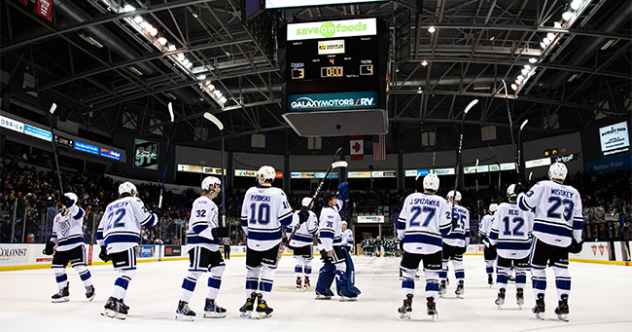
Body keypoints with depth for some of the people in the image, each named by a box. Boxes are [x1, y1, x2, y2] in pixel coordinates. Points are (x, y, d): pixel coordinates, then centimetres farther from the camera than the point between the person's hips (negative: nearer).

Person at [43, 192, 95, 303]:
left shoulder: (75, 212, 0)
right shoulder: (57, 217, 19)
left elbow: (79, 213, -28)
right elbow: (55, 234, 25)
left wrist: (70, 205, -41)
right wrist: (51, 244, 10)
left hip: (76, 245, -7)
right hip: (62, 247, 7)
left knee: (80, 267, -14)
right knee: (58, 268, 4)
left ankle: (89, 288, 3)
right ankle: (63, 291, 19)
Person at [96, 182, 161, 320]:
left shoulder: (110, 206, 30)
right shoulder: (134, 201, 11)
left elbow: (100, 229, 27)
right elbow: (146, 220, 2)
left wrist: (103, 248, 31)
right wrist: (156, 215, 22)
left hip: (110, 243, 8)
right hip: (125, 240, -8)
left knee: (123, 272, 18)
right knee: (129, 271, -11)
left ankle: (118, 303, 16)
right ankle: (112, 304, -22)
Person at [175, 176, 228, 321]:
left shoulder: (211, 204, 21)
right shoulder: (202, 202, -12)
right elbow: (197, 225, -22)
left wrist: (219, 231, 17)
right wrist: (216, 232, -29)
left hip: (210, 243, 11)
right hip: (198, 242, -11)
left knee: (218, 269, 10)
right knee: (196, 271, -15)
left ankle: (210, 305, 17)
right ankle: (181, 307, -8)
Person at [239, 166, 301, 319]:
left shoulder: (250, 192, 2)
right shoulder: (278, 193, -10)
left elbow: (244, 219, 10)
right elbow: (286, 219, -11)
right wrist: (300, 218, 8)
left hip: (253, 239, 3)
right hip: (271, 239, -3)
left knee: (252, 269, 14)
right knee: (268, 270, 6)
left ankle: (249, 303, 16)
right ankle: (262, 304, 7)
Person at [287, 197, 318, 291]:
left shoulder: (296, 214, 8)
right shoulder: (311, 215, -8)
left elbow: (289, 228, 10)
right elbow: (313, 229, -13)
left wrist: (290, 240, 18)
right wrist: (319, 229, 6)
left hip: (296, 241, 4)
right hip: (306, 242, -4)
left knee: (299, 261, 7)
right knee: (307, 261, 10)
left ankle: (298, 281, -1)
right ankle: (306, 280, 18)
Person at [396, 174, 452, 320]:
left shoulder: (410, 198, 7)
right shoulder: (442, 202, 1)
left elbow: (401, 222, 10)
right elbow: (445, 228, -1)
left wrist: (401, 237, 22)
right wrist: (442, 233, 22)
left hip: (411, 242, 1)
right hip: (432, 244, -1)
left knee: (408, 274, 11)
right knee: (432, 275, 10)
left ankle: (407, 304, 7)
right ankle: (431, 306, 7)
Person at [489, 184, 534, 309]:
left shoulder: (502, 207, -3)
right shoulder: (527, 209, -2)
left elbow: (495, 227, 0)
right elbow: (531, 230, 6)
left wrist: (492, 243, 11)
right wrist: (531, 245, 20)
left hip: (504, 246, 0)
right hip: (522, 246, 1)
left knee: (503, 269, 11)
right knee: (520, 270, 17)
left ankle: (501, 295, 3)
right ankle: (520, 295, 14)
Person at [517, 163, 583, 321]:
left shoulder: (543, 186, -1)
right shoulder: (574, 193, 12)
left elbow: (525, 204, -2)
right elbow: (578, 220, 13)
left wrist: (520, 193, 18)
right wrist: (577, 240, 20)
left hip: (544, 235, -3)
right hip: (564, 238, 4)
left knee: (538, 267, 6)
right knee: (561, 269, 11)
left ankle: (539, 304, 6)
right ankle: (563, 306, 7)